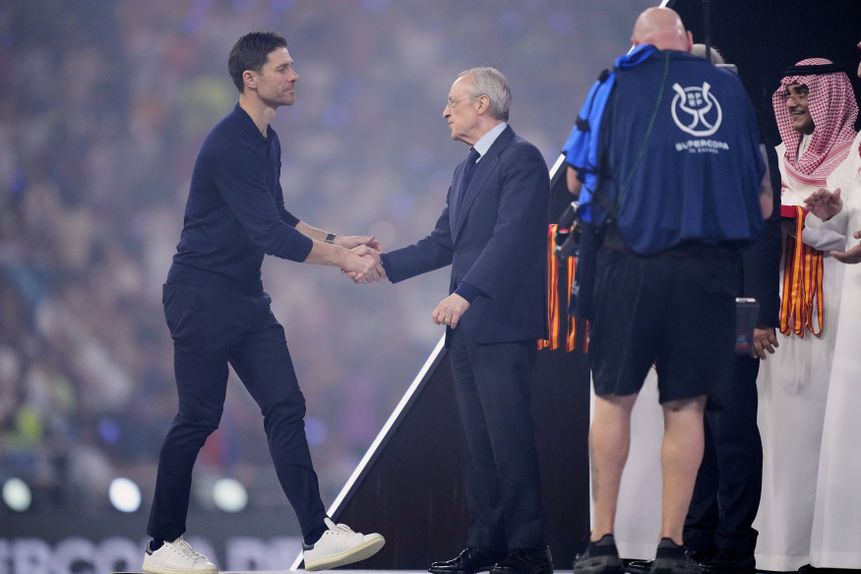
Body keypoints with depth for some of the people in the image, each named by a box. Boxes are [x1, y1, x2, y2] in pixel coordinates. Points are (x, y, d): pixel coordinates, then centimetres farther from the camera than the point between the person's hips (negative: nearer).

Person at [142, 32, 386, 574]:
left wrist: (337, 241, 9)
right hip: (203, 298, -9)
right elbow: (269, 233, -25)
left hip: (246, 299, 9)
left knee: (286, 408, 0)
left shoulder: (267, 142, 9)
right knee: (199, 418, -3)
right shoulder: (230, 146, -21)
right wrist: (342, 259, -19)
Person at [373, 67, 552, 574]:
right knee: (478, 441, 10)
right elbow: (443, 243, 21)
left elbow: (511, 237, -19)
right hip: (467, 327, 9)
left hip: (503, 324, -9)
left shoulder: (521, 159, -8)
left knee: (509, 438, -9)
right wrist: (383, 264, 11)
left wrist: (464, 294, -26)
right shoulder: (467, 170, 21)